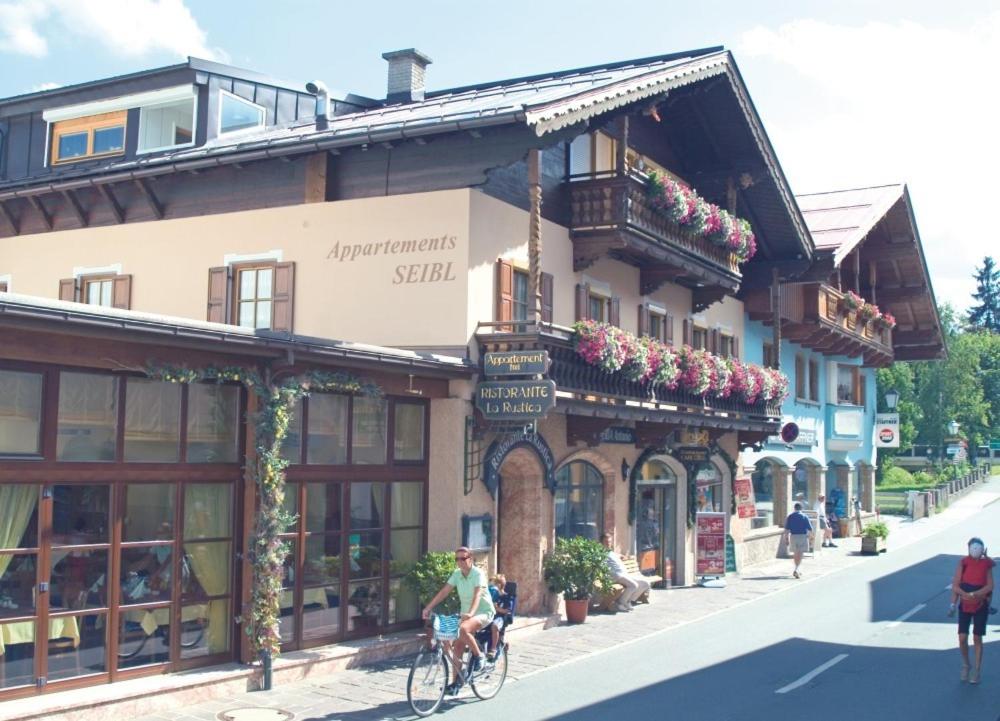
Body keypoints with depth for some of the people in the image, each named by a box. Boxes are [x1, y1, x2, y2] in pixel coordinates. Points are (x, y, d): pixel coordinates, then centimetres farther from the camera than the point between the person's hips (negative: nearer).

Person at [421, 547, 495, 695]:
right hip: (466, 614, 7)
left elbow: (477, 595, -32)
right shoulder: (456, 574, 0)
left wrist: (471, 612, -48)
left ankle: (478, 655, -13)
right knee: (457, 649, 0)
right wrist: (428, 608, -14)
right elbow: (444, 592, -4)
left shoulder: (478, 574, -17)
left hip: (483, 612, -7)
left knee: (463, 629, -35)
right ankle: (456, 682, 9)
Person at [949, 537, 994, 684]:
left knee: (977, 639, 2)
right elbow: (955, 586, -4)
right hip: (965, 606, 0)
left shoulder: (986, 564, -3)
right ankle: (966, 665, 21)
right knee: (962, 638, -3)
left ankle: (976, 671, 14)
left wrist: (973, 595, -21)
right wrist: (953, 604, -18)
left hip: (981, 606, 0)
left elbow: (990, 586, -8)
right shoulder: (964, 562, -4)